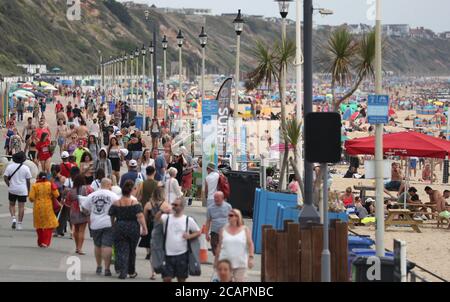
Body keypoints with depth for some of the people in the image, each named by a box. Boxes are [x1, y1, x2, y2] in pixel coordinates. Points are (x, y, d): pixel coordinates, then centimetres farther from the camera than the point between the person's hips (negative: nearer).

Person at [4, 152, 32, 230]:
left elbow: (5, 177, -7)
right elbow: (28, 180, -2)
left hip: (12, 189, 1)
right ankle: (19, 223, 3)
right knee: (21, 206, 3)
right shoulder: (25, 168, -6)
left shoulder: (10, 166, -4)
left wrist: (9, 185, 6)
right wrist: (28, 190, 9)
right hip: (22, 190, -1)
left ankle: (13, 218, -2)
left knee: (12, 204, 18)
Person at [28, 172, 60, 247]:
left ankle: (40, 242, 21)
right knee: (49, 225, 5)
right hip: (48, 207, -1)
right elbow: (56, 195, -7)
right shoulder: (50, 185, -5)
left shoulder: (35, 186, -5)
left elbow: (31, 198, -9)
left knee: (39, 225, 16)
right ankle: (45, 242, -9)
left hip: (38, 208, 1)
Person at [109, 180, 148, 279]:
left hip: (119, 229, 0)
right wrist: (144, 228, -14)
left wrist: (113, 226, 22)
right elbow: (140, 216, -15)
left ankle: (122, 271, -19)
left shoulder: (116, 204, -2)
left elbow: (112, 217, 6)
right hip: (133, 229, 1)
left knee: (121, 251, -1)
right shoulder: (135, 203, -6)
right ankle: (131, 272, 30)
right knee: (132, 251, 17)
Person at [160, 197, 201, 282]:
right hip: (168, 255, 1)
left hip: (182, 254, -1)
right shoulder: (166, 218, 4)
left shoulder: (188, 220, 1)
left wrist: (189, 236, -10)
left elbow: (198, 232, 8)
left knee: (181, 279, 8)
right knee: (166, 278, -1)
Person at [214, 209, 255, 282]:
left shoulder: (245, 230, 2)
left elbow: (250, 245, 0)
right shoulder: (224, 230, 6)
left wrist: (251, 258, -9)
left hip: (240, 264, -2)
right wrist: (216, 260, 12)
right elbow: (219, 246, 11)